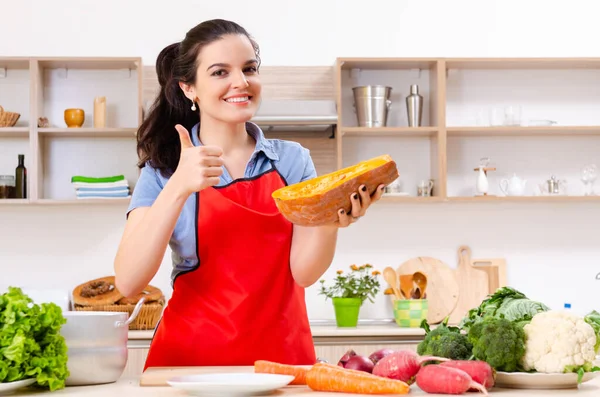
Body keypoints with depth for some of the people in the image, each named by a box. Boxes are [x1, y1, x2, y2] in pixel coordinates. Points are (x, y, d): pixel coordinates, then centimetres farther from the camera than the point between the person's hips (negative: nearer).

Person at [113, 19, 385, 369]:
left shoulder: (293, 160, 6)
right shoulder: (163, 169, 2)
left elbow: (304, 271, -3)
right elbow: (128, 282, -10)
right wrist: (179, 188, -20)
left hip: (281, 357, 1)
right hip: (190, 358, -1)